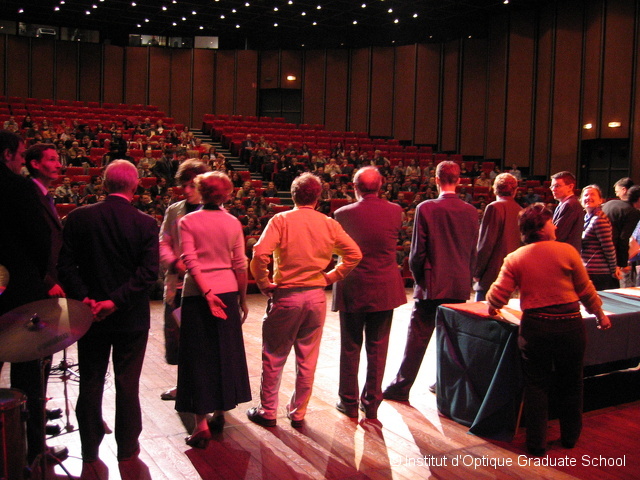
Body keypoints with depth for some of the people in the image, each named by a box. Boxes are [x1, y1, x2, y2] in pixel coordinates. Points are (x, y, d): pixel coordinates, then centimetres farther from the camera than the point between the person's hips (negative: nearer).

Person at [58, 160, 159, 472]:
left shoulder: (79, 218, -6)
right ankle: (127, 452, 22)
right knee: (127, 385, 11)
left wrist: (84, 298, -12)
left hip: (90, 316, 2)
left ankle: (90, 452, 28)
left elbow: (65, 264, -10)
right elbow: (149, 272, -18)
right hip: (131, 318, -1)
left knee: (90, 383, 16)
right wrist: (116, 301, -18)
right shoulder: (145, 224, -11)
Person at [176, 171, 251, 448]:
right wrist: (242, 300, 10)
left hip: (197, 293, -2)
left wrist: (206, 293, -14)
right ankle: (220, 412, 26)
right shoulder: (233, 223, 2)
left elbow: (190, 260, -14)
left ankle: (201, 424, 1)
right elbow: (240, 265, 2)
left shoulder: (188, 222, -4)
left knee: (198, 356, 3)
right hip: (227, 291, 3)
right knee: (225, 353, 15)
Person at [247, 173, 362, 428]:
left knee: (274, 357, 10)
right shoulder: (329, 224, 1)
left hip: (286, 295, -3)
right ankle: (298, 412, 23)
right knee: (307, 358, 13)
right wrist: (330, 277, 5)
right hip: (316, 296, 3)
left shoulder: (281, 220, -7)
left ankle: (267, 411, 20)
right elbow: (354, 254, -2)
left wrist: (263, 284, -6)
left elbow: (260, 254, -19)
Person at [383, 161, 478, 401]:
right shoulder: (471, 211, 0)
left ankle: (401, 387, 11)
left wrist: (419, 278, 7)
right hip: (461, 286, 4)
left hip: (432, 285, -4)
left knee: (418, 337, 3)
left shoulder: (426, 208, -11)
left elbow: (417, 251, -8)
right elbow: (473, 253, 7)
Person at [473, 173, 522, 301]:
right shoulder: (520, 210, 9)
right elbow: (522, 244, 14)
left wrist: (477, 271, -6)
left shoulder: (494, 208, -11)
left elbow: (486, 243, -13)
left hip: (493, 273, -7)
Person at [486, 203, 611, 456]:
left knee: (536, 385, 11)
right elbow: (586, 290, 1)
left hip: (535, 326, 0)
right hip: (570, 325, 0)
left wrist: (491, 308, 16)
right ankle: (570, 436, 33)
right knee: (570, 383, 18)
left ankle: (537, 443, 15)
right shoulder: (567, 251, -7)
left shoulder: (514, 258, -3)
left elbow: (498, 295, -7)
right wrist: (600, 314, 16)